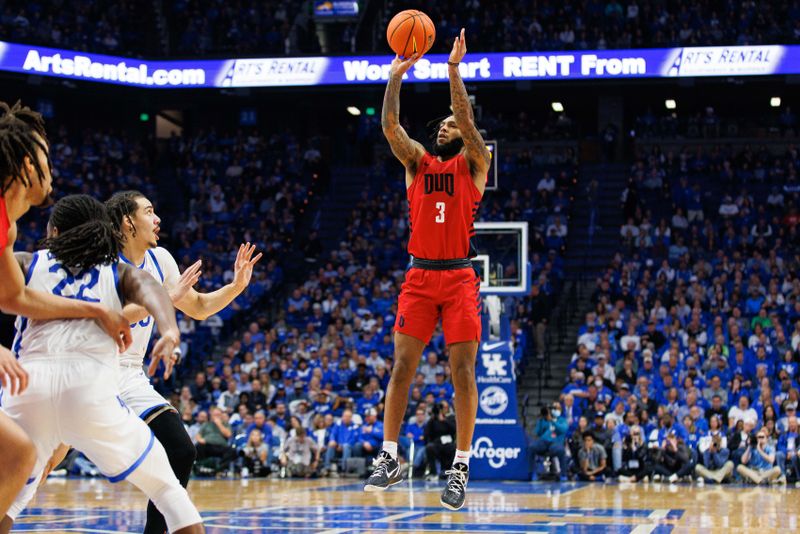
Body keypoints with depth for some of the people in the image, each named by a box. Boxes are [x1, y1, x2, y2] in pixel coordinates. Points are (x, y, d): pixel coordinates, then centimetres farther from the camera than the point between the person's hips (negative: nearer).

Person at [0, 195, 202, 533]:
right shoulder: (119, 273, 21)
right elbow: (149, 290, 0)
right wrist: (170, 332, -17)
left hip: (29, 382, 1)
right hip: (91, 382, -1)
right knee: (166, 487, 13)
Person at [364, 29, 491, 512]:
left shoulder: (473, 164, 5)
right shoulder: (418, 162, 13)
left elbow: (468, 122, -12)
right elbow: (390, 126, 0)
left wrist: (455, 69, -16)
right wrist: (396, 75, -7)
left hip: (460, 277, -3)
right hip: (420, 275, 3)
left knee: (463, 371, -4)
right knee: (402, 366, -2)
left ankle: (461, 467, -1)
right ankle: (390, 459, 3)